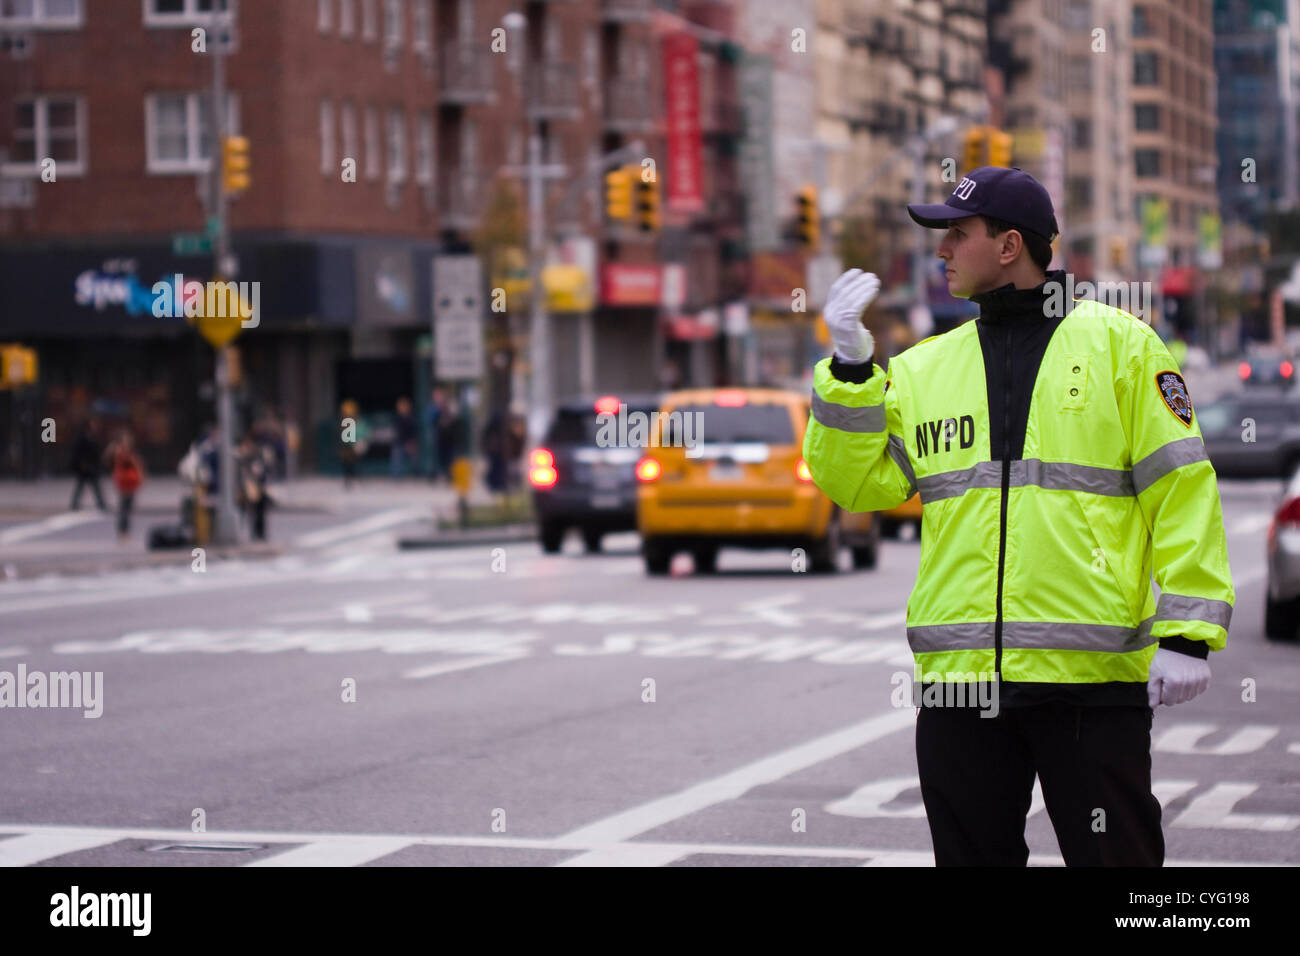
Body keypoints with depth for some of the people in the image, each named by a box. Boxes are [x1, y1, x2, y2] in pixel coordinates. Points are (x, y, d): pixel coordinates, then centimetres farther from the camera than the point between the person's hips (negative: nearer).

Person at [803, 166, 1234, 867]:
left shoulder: (1119, 344, 3)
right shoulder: (923, 367, 14)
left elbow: (1181, 489, -1)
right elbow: (857, 481, 6)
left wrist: (1187, 633, -9)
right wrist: (850, 369, -6)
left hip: (1092, 676, -4)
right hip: (959, 678, 4)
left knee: (1113, 856, 0)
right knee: (973, 855, 12)